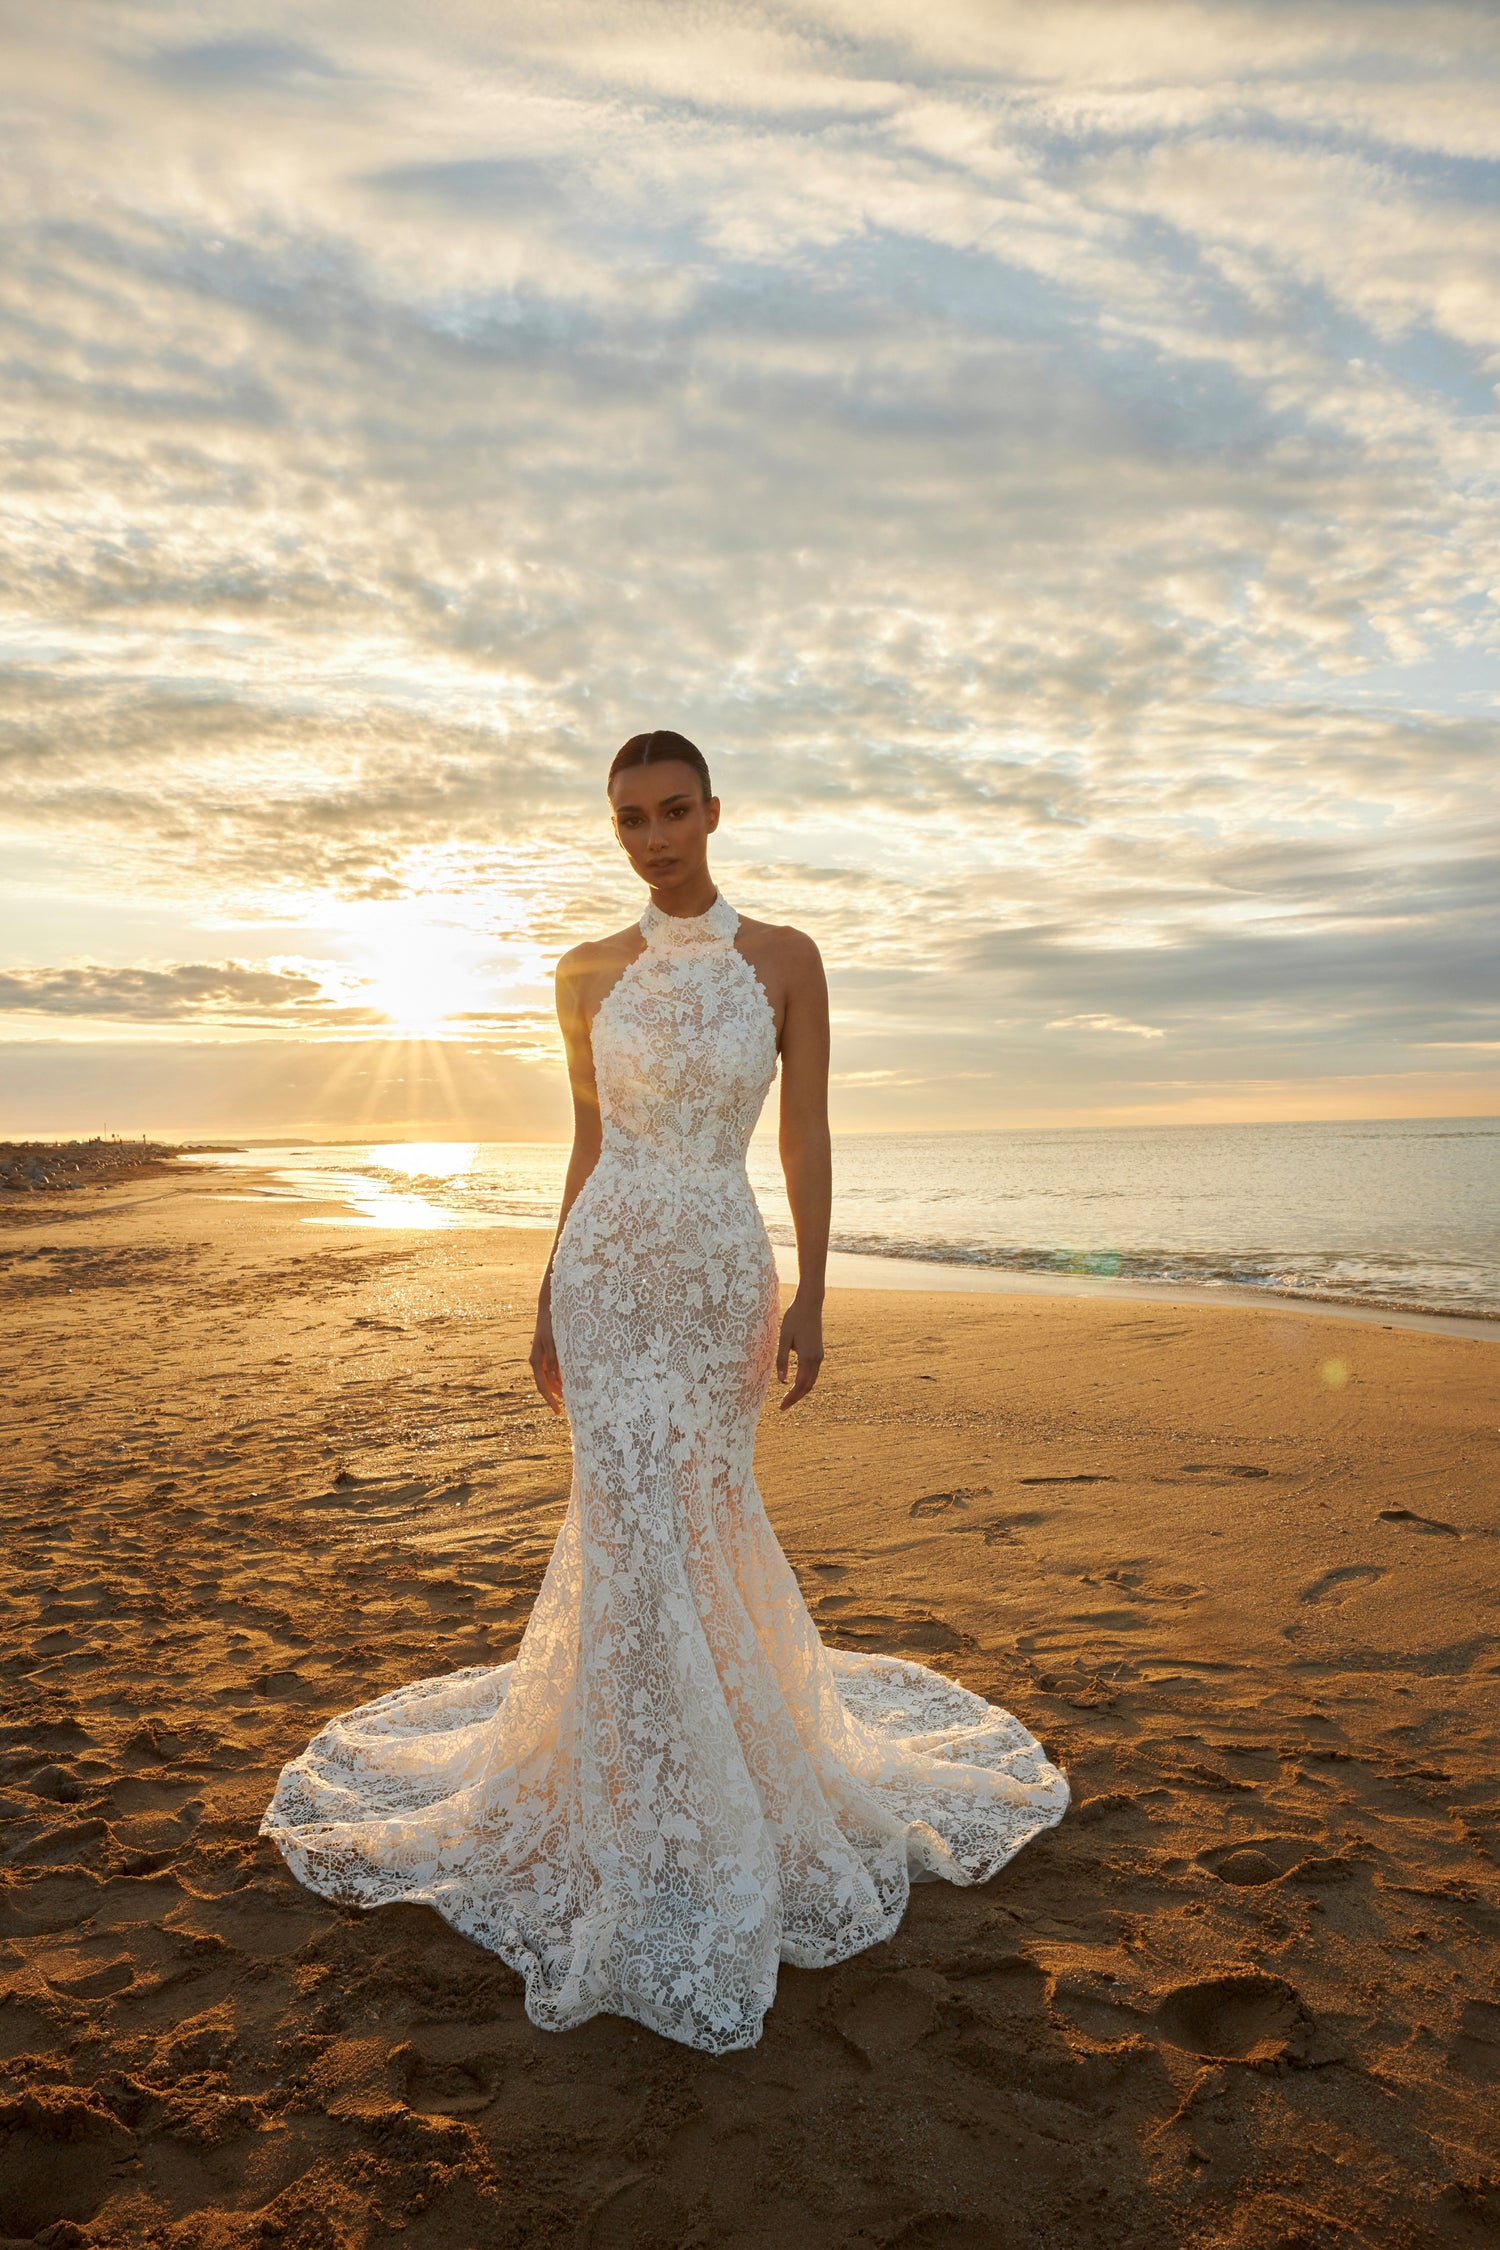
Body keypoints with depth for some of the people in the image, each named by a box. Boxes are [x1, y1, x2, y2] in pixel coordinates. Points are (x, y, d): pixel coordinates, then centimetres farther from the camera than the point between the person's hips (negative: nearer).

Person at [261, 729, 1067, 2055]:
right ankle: (655, 1840, 16)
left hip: (726, 1271, 0)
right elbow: (588, 1147, 9)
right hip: (608, 1272, 1)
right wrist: (548, 1300, 9)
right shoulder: (590, 976, 4)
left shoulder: (785, 960, -1)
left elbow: (807, 1138, -2)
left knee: (697, 1524, 12)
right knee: (636, 1528, -2)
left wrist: (810, 1295, -7)